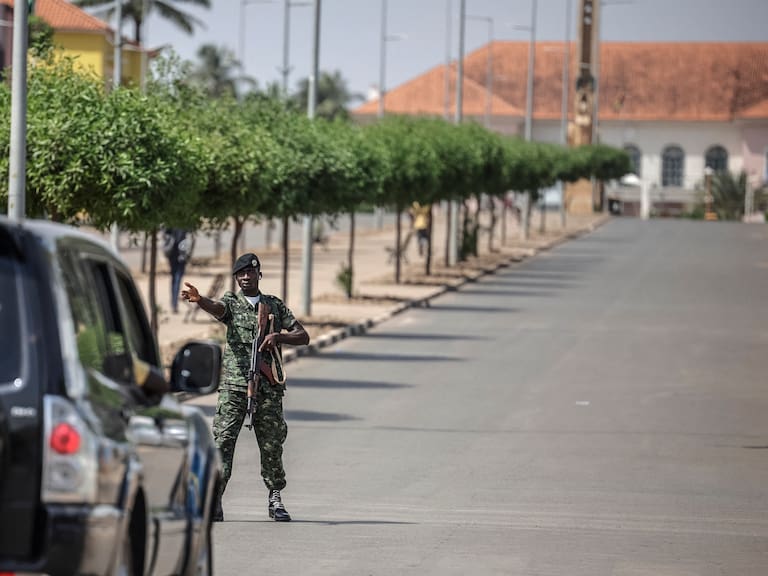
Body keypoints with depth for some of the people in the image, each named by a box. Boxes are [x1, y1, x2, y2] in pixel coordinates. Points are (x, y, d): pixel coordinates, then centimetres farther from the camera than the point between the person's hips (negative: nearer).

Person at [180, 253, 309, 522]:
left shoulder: (275, 305, 15)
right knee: (223, 441, -12)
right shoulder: (231, 302, 7)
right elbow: (216, 308, -18)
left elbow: (303, 336, 12)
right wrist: (198, 300, -42)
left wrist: (278, 336, -8)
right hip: (234, 386, -2)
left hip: (268, 388, 2)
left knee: (272, 445, 5)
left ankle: (275, 499, 22)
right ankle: (213, 501, -13)